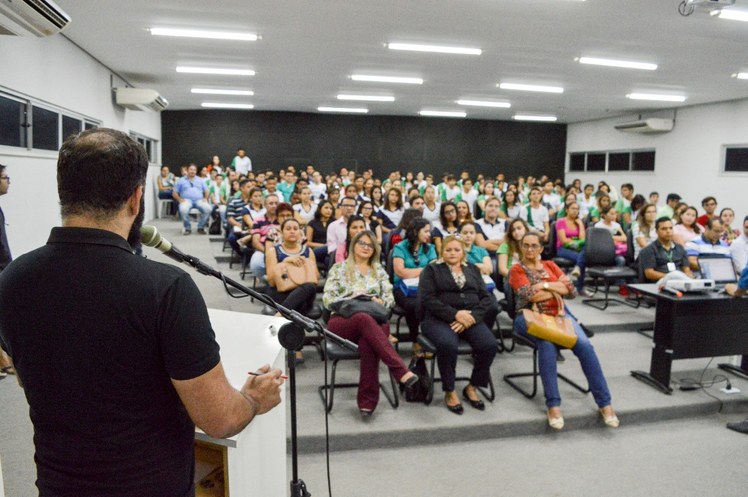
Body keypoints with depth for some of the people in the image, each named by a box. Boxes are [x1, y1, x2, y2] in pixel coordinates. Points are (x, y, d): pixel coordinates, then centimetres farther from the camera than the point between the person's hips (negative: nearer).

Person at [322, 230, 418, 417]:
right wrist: (351, 299, -9)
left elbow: (390, 297, 13)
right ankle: (401, 371, -48)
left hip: (373, 319, 2)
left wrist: (380, 301, -9)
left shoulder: (378, 270, 20)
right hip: (342, 321, -1)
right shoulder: (339, 268, 12)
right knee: (365, 319, -38)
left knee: (368, 342, -37)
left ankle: (367, 401, -35)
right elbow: (327, 299, 4)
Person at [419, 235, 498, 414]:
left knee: (490, 345, -24)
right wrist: (455, 314, -16)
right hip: (440, 318, -3)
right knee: (447, 345, -34)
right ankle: (450, 392, -11)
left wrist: (472, 316, -10)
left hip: (470, 318, 3)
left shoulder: (472, 269, 20)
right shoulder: (432, 269, 9)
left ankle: (471, 387, 0)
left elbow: (486, 297, 9)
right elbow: (427, 299, -5)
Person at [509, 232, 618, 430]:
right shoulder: (517, 269, 8)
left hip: (559, 314, 4)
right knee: (547, 344, -36)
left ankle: (604, 402, -16)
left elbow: (572, 291, 9)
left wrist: (545, 285, -1)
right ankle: (553, 405, -31)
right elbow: (529, 295, -11)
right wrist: (557, 286, -1)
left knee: (584, 345, -23)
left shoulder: (550, 265, 20)